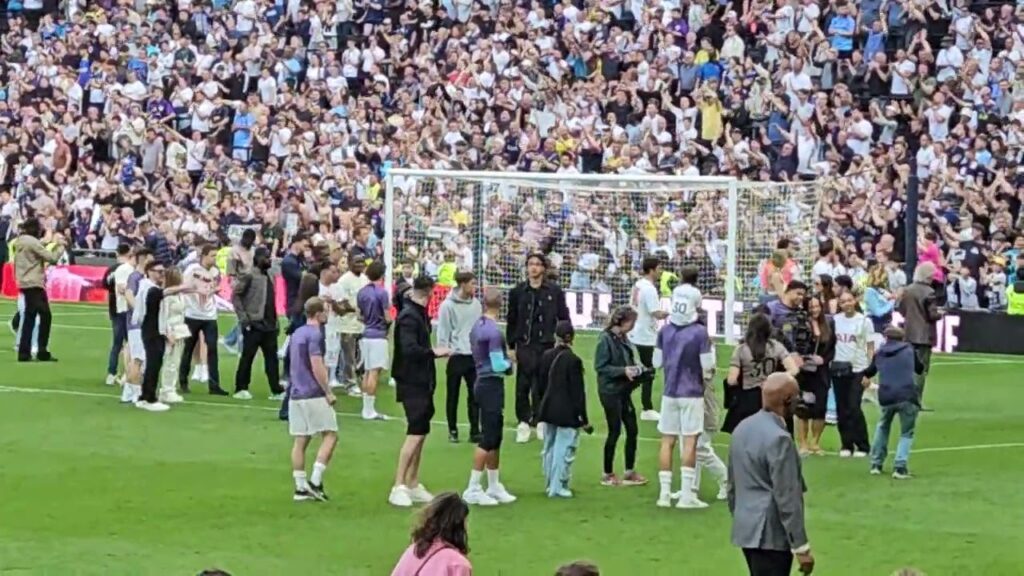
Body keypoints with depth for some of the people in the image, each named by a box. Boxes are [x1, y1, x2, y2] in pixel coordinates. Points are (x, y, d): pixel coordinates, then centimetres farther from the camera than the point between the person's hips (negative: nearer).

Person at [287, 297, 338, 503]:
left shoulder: (297, 334, 15)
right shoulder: (314, 335, -13)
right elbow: (317, 366, -19)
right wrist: (328, 392, -12)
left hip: (295, 395, 9)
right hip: (314, 395, -9)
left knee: (300, 440, 7)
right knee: (330, 435, -1)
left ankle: (300, 487, 7)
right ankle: (315, 481, -10)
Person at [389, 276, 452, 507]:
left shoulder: (419, 313, 13)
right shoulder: (409, 317, -16)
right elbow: (409, 349, -27)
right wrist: (433, 352, -18)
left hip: (422, 382, 10)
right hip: (412, 383, -10)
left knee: (420, 432, 14)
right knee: (416, 432, -12)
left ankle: (413, 485, 21)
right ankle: (399, 487, -12)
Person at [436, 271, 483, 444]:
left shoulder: (476, 304, 6)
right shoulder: (448, 305, -8)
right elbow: (443, 332, -7)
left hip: (474, 355, 4)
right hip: (456, 356, -4)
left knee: (475, 395, 3)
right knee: (453, 395, 6)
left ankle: (475, 431, 6)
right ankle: (452, 430, 15)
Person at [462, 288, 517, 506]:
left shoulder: (477, 327, 7)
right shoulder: (493, 332, -20)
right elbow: (498, 366, -20)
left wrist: (505, 359, 9)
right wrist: (509, 363, 0)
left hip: (483, 382, 9)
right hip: (492, 385, -9)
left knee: (494, 438, 15)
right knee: (488, 439, -5)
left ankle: (494, 487, 21)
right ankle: (473, 490, -4)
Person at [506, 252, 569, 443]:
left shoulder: (554, 291, 2)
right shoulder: (518, 292, 4)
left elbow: (563, 318, 6)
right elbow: (511, 320, 7)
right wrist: (511, 346, 4)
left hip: (546, 345, 0)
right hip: (524, 346, 0)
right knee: (523, 386, 0)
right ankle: (523, 422, 8)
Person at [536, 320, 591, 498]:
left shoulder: (546, 356, 3)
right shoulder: (573, 360, -15)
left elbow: (541, 385, 10)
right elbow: (578, 392, -13)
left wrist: (539, 409, 21)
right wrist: (584, 419, -7)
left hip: (548, 409, 7)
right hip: (567, 413, -7)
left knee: (549, 448, 15)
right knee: (564, 449, -1)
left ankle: (550, 484, 24)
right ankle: (558, 487, 0)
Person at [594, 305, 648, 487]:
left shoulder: (623, 339, 8)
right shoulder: (605, 339, -14)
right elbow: (600, 367, -17)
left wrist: (635, 369, -1)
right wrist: (624, 371, -22)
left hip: (624, 391, 7)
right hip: (610, 392, -7)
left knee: (632, 429, 7)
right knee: (615, 431, 0)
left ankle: (630, 471, 18)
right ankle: (608, 475, 12)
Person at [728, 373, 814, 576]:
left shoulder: (742, 428, 8)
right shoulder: (778, 439, -20)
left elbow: (732, 485, 16)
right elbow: (787, 499, -21)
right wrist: (801, 547, -17)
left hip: (746, 528, 9)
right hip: (770, 534, -9)